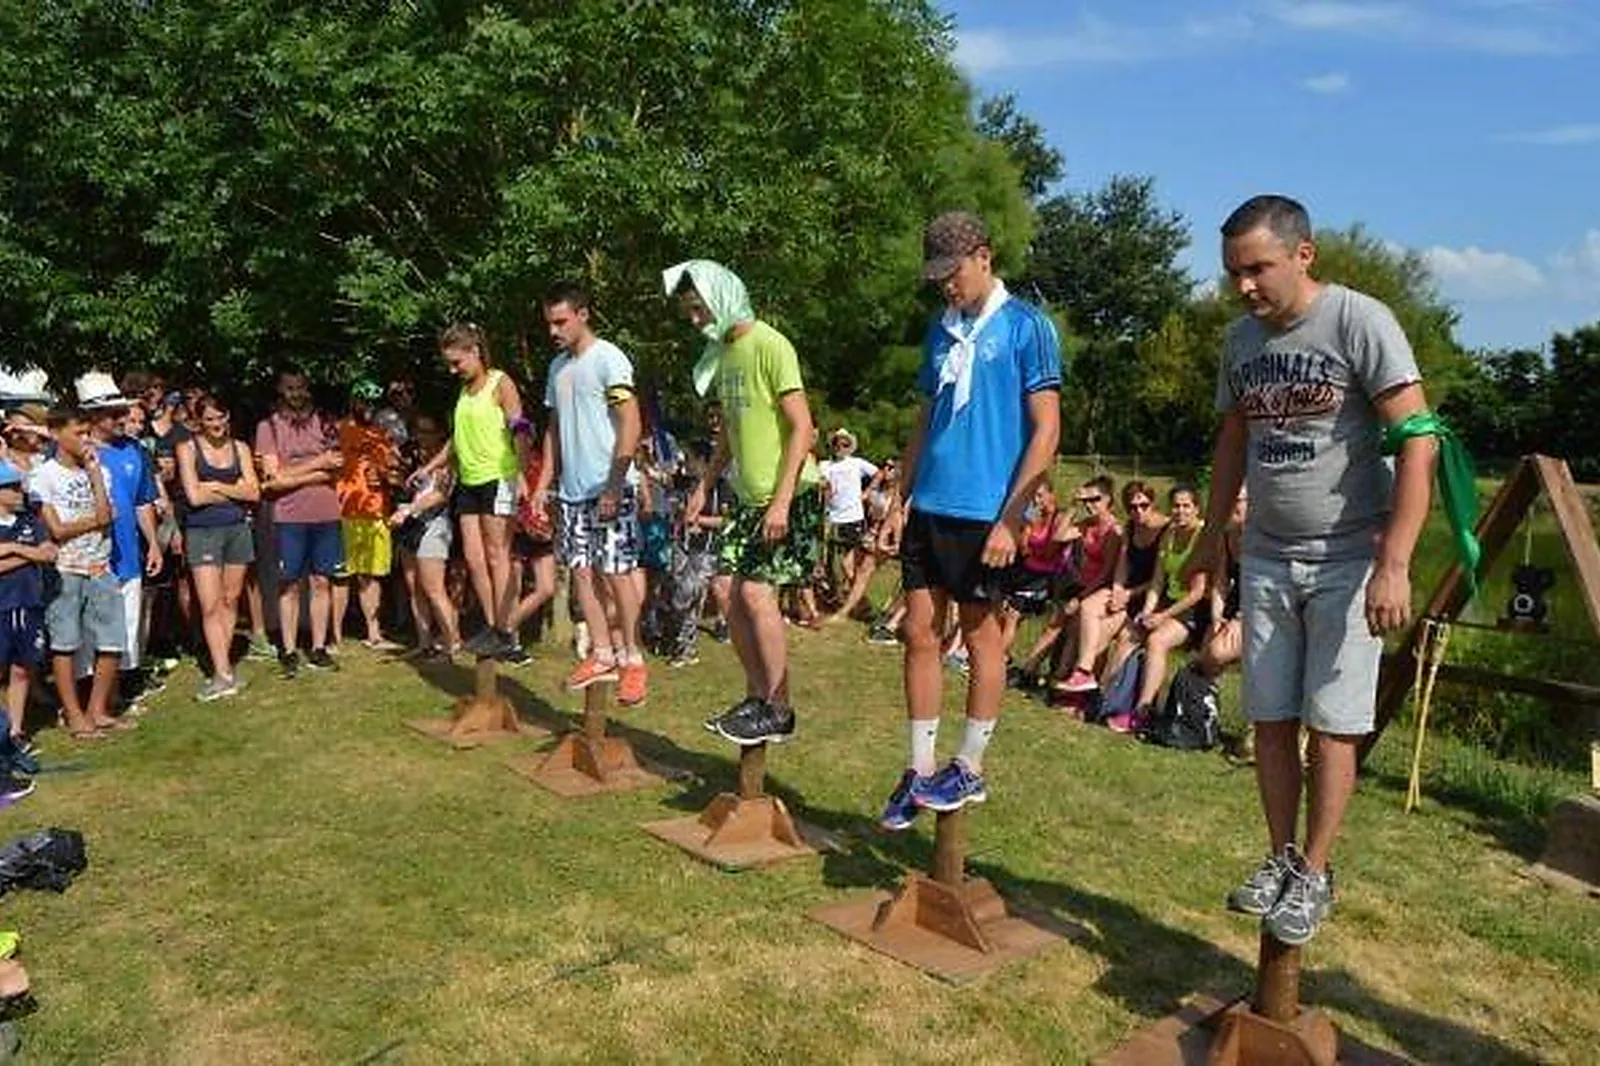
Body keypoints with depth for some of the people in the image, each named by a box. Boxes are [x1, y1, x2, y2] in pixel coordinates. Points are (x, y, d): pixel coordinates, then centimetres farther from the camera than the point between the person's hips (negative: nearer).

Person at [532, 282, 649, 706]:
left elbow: (631, 425, -15)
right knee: (581, 569, 6)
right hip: (573, 488, 8)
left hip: (610, 487, -7)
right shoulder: (557, 367, 15)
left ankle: (632, 658, 5)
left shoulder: (608, 359, -8)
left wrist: (614, 486, -19)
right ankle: (602, 655, 13)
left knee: (617, 572, -5)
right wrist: (543, 484, 13)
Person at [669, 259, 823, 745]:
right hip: (749, 497, 9)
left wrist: (781, 501, -23)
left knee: (757, 592, -13)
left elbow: (802, 427, -18)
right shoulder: (722, 352, 13)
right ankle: (757, 698, 19)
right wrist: (704, 486, 16)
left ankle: (779, 710, -1)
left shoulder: (769, 346, -13)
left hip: (787, 496, -8)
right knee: (737, 600, 6)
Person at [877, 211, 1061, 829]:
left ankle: (970, 768, 19)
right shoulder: (941, 330, 14)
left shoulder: (1025, 326, -5)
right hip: (929, 508, 6)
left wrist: (1009, 520, -14)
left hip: (985, 513, -6)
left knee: (980, 636, 6)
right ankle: (920, 769, 18)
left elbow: (1046, 432, -9)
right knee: (919, 633, 7)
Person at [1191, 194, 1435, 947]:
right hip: (1266, 559, 5)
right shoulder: (1241, 339, 6)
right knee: (1270, 720, 7)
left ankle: (1315, 875, 13)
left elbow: (1418, 441, -17)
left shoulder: (1360, 322, -13)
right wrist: (1212, 535, 17)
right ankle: (1281, 859, 21)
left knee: (1332, 724, 0)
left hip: (1348, 560, -5)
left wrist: (1394, 565, -23)